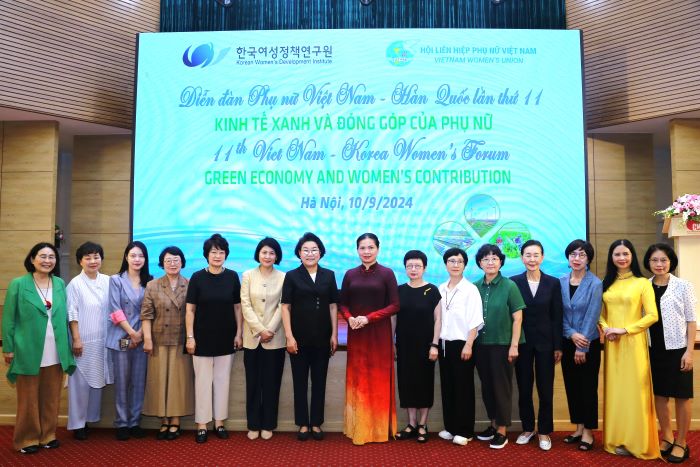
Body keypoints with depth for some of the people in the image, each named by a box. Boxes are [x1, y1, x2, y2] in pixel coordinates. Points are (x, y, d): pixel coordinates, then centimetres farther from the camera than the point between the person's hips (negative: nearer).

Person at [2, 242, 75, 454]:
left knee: (51, 397, 12)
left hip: (55, 353, 4)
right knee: (28, 398, 7)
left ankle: (47, 435, 26)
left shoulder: (60, 284, 7)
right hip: (28, 351, -3)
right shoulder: (18, 284, -4)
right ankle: (26, 439, 22)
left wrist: (67, 345, 6)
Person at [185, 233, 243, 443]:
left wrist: (239, 334, 1)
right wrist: (190, 337, -7)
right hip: (203, 338, -2)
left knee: (222, 380, 10)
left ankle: (219, 422, 22)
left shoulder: (232, 276, -1)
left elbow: (237, 307, 4)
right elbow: (190, 309, -3)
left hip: (225, 339, 2)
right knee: (203, 381, 6)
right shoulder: (197, 277, -5)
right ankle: (202, 425, 17)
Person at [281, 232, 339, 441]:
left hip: (322, 338, 2)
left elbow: (333, 306, 6)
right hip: (299, 338, -1)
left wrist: (334, 335, 1)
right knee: (300, 382, 7)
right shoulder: (291, 276, 0)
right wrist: (289, 336, -10)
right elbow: (286, 307, -3)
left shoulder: (329, 275, 4)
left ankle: (316, 423, 21)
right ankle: (303, 424, 18)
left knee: (319, 381, 9)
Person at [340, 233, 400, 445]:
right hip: (356, 334, 3)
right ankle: (359, 429, 16)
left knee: (379, 379, 3)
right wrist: (349, 318, -11)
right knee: (357, 379, 6)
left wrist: (369, 318, -16)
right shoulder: (350, 274, 6)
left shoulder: (387, 273, -3)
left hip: (379, 333, -3)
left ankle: (380, 428, 16)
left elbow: (394, 305, -6)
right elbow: (343, 303, 9)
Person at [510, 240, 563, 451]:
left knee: (545, 389, 6)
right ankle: (527, 428, 25)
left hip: (545, 342, 0)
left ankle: (544, 431, 21)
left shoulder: (553, 283, 0)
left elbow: (557, 317, 0)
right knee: (524, 388, 10)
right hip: (522, 342, 0)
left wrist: (558, 346, -2)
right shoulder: (514, 282, -2)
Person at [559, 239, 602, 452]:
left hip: (588, 344, -4)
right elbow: (559, 314, 3)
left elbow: (592, 317, -12)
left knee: (588, 387, 4)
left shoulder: (595, 283, -10)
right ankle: (578, 428, 24)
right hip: (567, 342, 4)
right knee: (571, 386, 11)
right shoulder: (560, 282, 1)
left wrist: (582, 347, -13)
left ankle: (588, 432, 16)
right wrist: (571, 334, -12)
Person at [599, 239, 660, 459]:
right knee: (615, 389, 8)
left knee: (634, 389, 1)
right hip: (612, 344, 4)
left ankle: (636, 441, 13)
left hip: (633, 343, -4)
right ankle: (617, 439, 18)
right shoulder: (606, 284, 10)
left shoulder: (642, 283, -4)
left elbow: (652, 315, -9)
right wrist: (605, 328, -7)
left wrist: (625, 329, -15)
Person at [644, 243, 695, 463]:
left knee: (681, 396, 5)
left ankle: (681, 443, 18)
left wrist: (689, 351, -10)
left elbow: (691, 321, -3)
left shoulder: (683, 286, -3)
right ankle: (667, 437, 26)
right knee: (659, 395, 10)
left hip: (677, 349, -3)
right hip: (653, 350, 3)